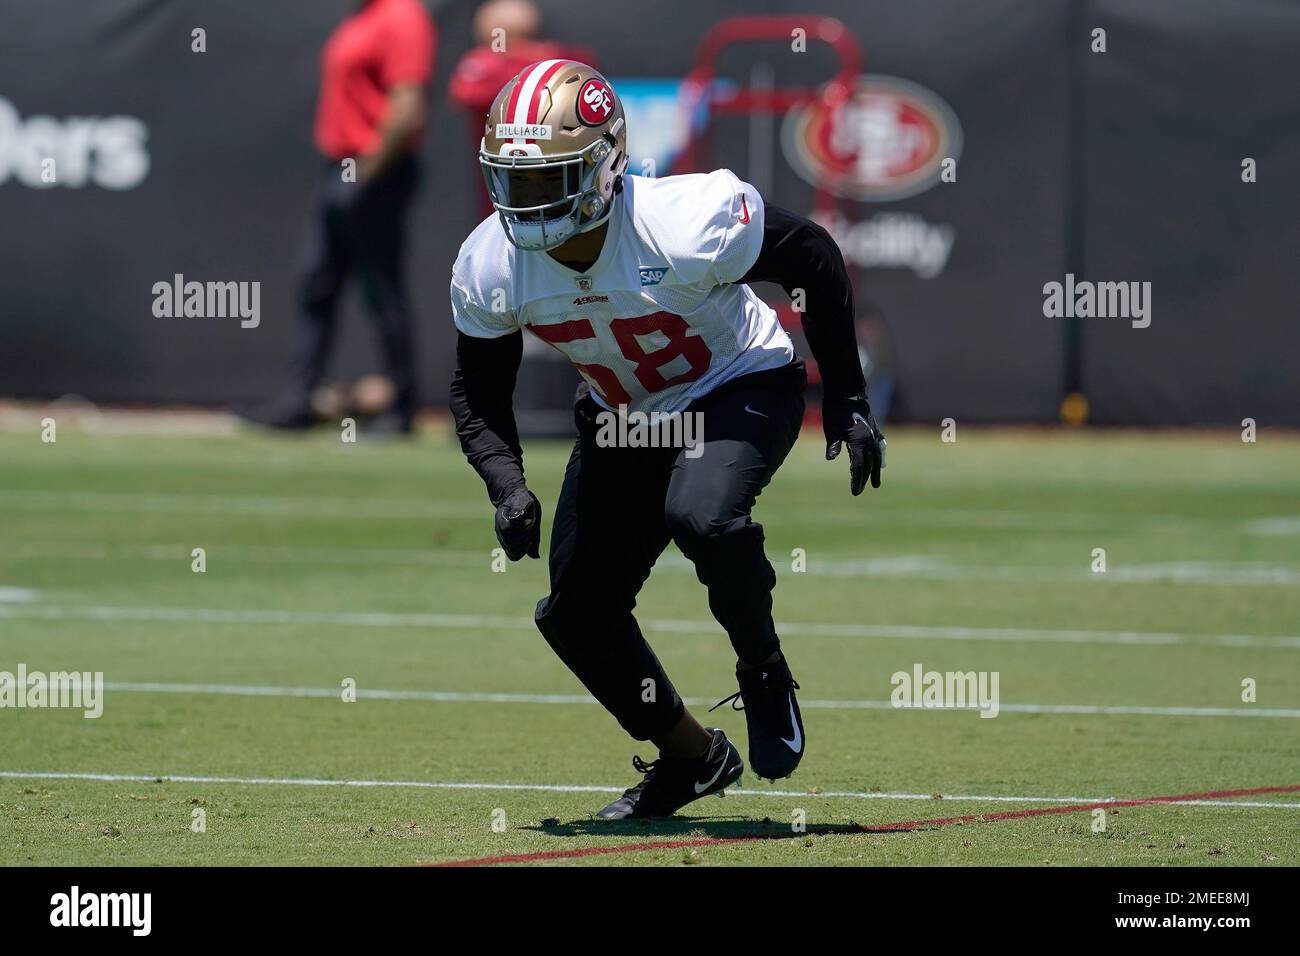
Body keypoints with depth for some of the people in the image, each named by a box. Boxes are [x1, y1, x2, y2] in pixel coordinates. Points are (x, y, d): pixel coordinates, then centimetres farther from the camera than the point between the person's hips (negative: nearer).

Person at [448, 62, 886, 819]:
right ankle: (690, 756, 25)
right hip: (627, 414, 5)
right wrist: (507, 484, -20)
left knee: (701, 516, -35)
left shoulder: (685, 225, -33)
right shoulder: (491, 268, -19)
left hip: (742, 389, -5)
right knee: (577, 613, 1)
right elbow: (479, 392, -3)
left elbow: (813, 258, -17)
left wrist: (847, 401, -12)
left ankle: (764, 671, -6)